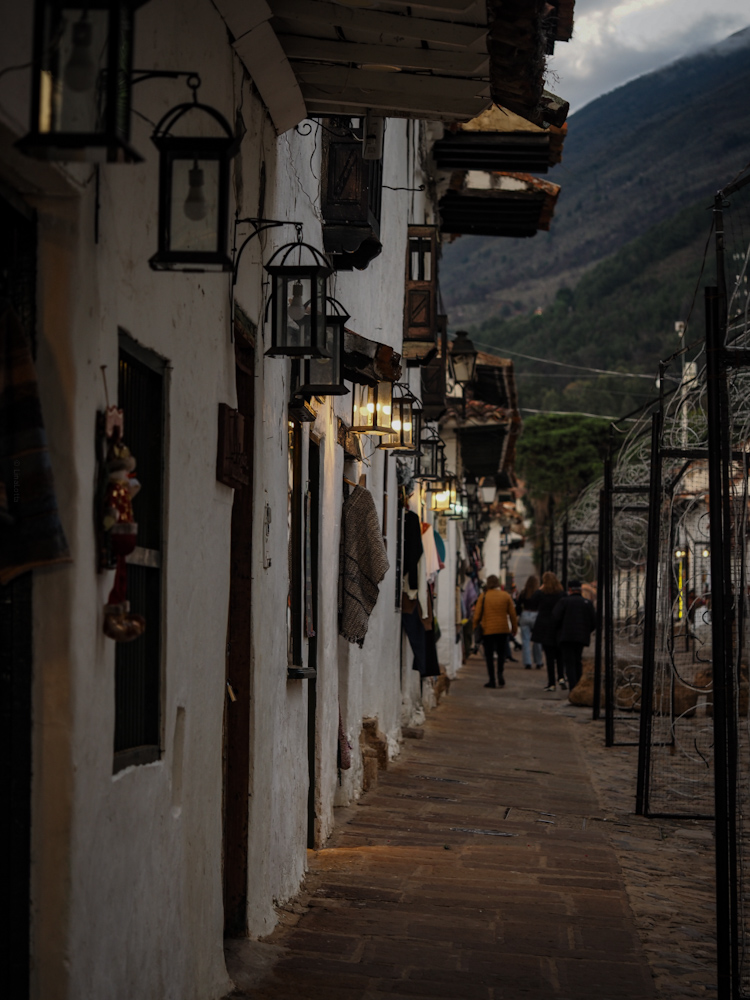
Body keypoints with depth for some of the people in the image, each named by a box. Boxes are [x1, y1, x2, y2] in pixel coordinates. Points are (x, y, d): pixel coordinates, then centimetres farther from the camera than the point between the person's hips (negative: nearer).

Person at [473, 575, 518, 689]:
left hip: (487, 630, -2)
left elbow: (477, 614, -3)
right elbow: (512, 614, 4)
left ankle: (492, 680, 3)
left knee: (489, 655, 5)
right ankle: (500, 674, -8)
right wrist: (514, 628, 14)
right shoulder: (506, 596, 1)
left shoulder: (483, 597, -4)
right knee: (501, 653, 14)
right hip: (503, 629, 2)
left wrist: (475, 628, 9)